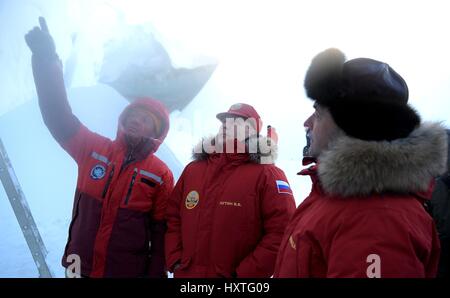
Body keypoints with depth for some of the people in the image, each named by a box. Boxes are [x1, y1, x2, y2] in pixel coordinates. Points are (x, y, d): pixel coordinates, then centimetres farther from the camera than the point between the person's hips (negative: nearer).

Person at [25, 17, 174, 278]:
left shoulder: (161, 175, -8)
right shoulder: (93, 149, -2)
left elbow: (161, 230, -6)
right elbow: (59, 116, -9)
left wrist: (156, 274, -7)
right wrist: (47, 60, -19)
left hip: (130, 272, -2)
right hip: (81, 267, 3)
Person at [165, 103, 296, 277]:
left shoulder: (266, 175, -11)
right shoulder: (192, 170, 7)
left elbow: (282, 232, -18)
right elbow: (173, 218, 10)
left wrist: (244, 273, -18)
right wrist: (174, 260, 0)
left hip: (234, 275, -4)